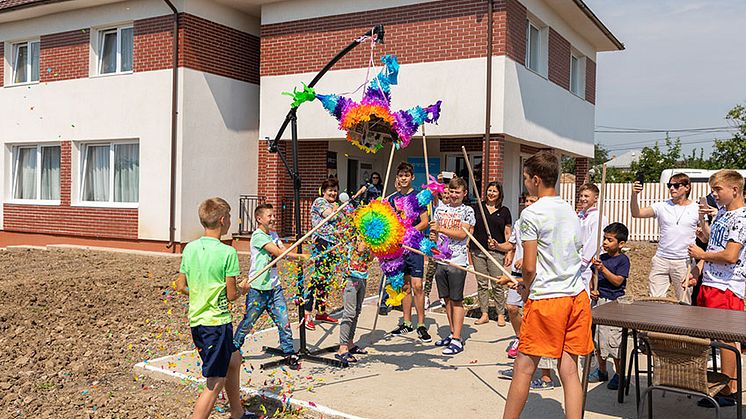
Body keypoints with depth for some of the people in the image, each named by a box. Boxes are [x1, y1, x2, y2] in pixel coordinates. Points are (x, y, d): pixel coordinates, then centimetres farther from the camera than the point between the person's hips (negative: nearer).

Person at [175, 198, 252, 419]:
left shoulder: (190, 248, 2)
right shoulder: (228, 252, -17)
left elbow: (181, 287, 9)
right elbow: (231, 295, -12)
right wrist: (243, 289, 8)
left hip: (196, 320, 8)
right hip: (217, 322, -8)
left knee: (233, 360, 27)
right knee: (215, 383, -1)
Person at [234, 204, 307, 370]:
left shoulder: (273, 235, 13)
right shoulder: (258, 236, -13)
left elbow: (285, 252, 3)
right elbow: (278, 252, -22)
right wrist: (301, 256, -25)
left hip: (275, 287, 6)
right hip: (258, 289, -6)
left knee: (283, 321, 2)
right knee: (248, 322, 7)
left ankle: (290, 353, 10)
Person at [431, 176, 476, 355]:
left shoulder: (467, 211, -1)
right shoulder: (440, 209, 12)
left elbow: (462, 234, -12)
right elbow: (434, 232, 16)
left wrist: (441, 229, -18)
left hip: (458, 261, -5)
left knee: (456, 300, -4)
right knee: (447, 299, 10)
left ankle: (457, 340, -2)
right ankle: (452, 334, 22)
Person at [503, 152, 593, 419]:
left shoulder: (531, 214, -10)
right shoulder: (571, 212, 13)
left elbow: (529, 268, -14)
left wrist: (526, 289, 8)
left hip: (545, 298, -7)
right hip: (577, 296, 7)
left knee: (524, 368, 4)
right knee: (569, 370, 8)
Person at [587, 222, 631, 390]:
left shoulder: (623, 259, -7)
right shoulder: (601, 258, 10)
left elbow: (617, 281, -15)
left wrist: (603, 268, -23)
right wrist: (592, 290, 0)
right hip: (599, 300, 6)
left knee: (613, 339, -4)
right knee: (598, 338, 12)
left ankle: (619, 374, 11)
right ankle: (602, 371, 27)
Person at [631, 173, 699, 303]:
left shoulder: (697, 209, 3)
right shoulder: (662, 206, 5)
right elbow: (636, 214, -7)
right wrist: (634, 195, -22)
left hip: (684, 262, -1)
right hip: (661, 260, 1)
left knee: (684, 303, 6)